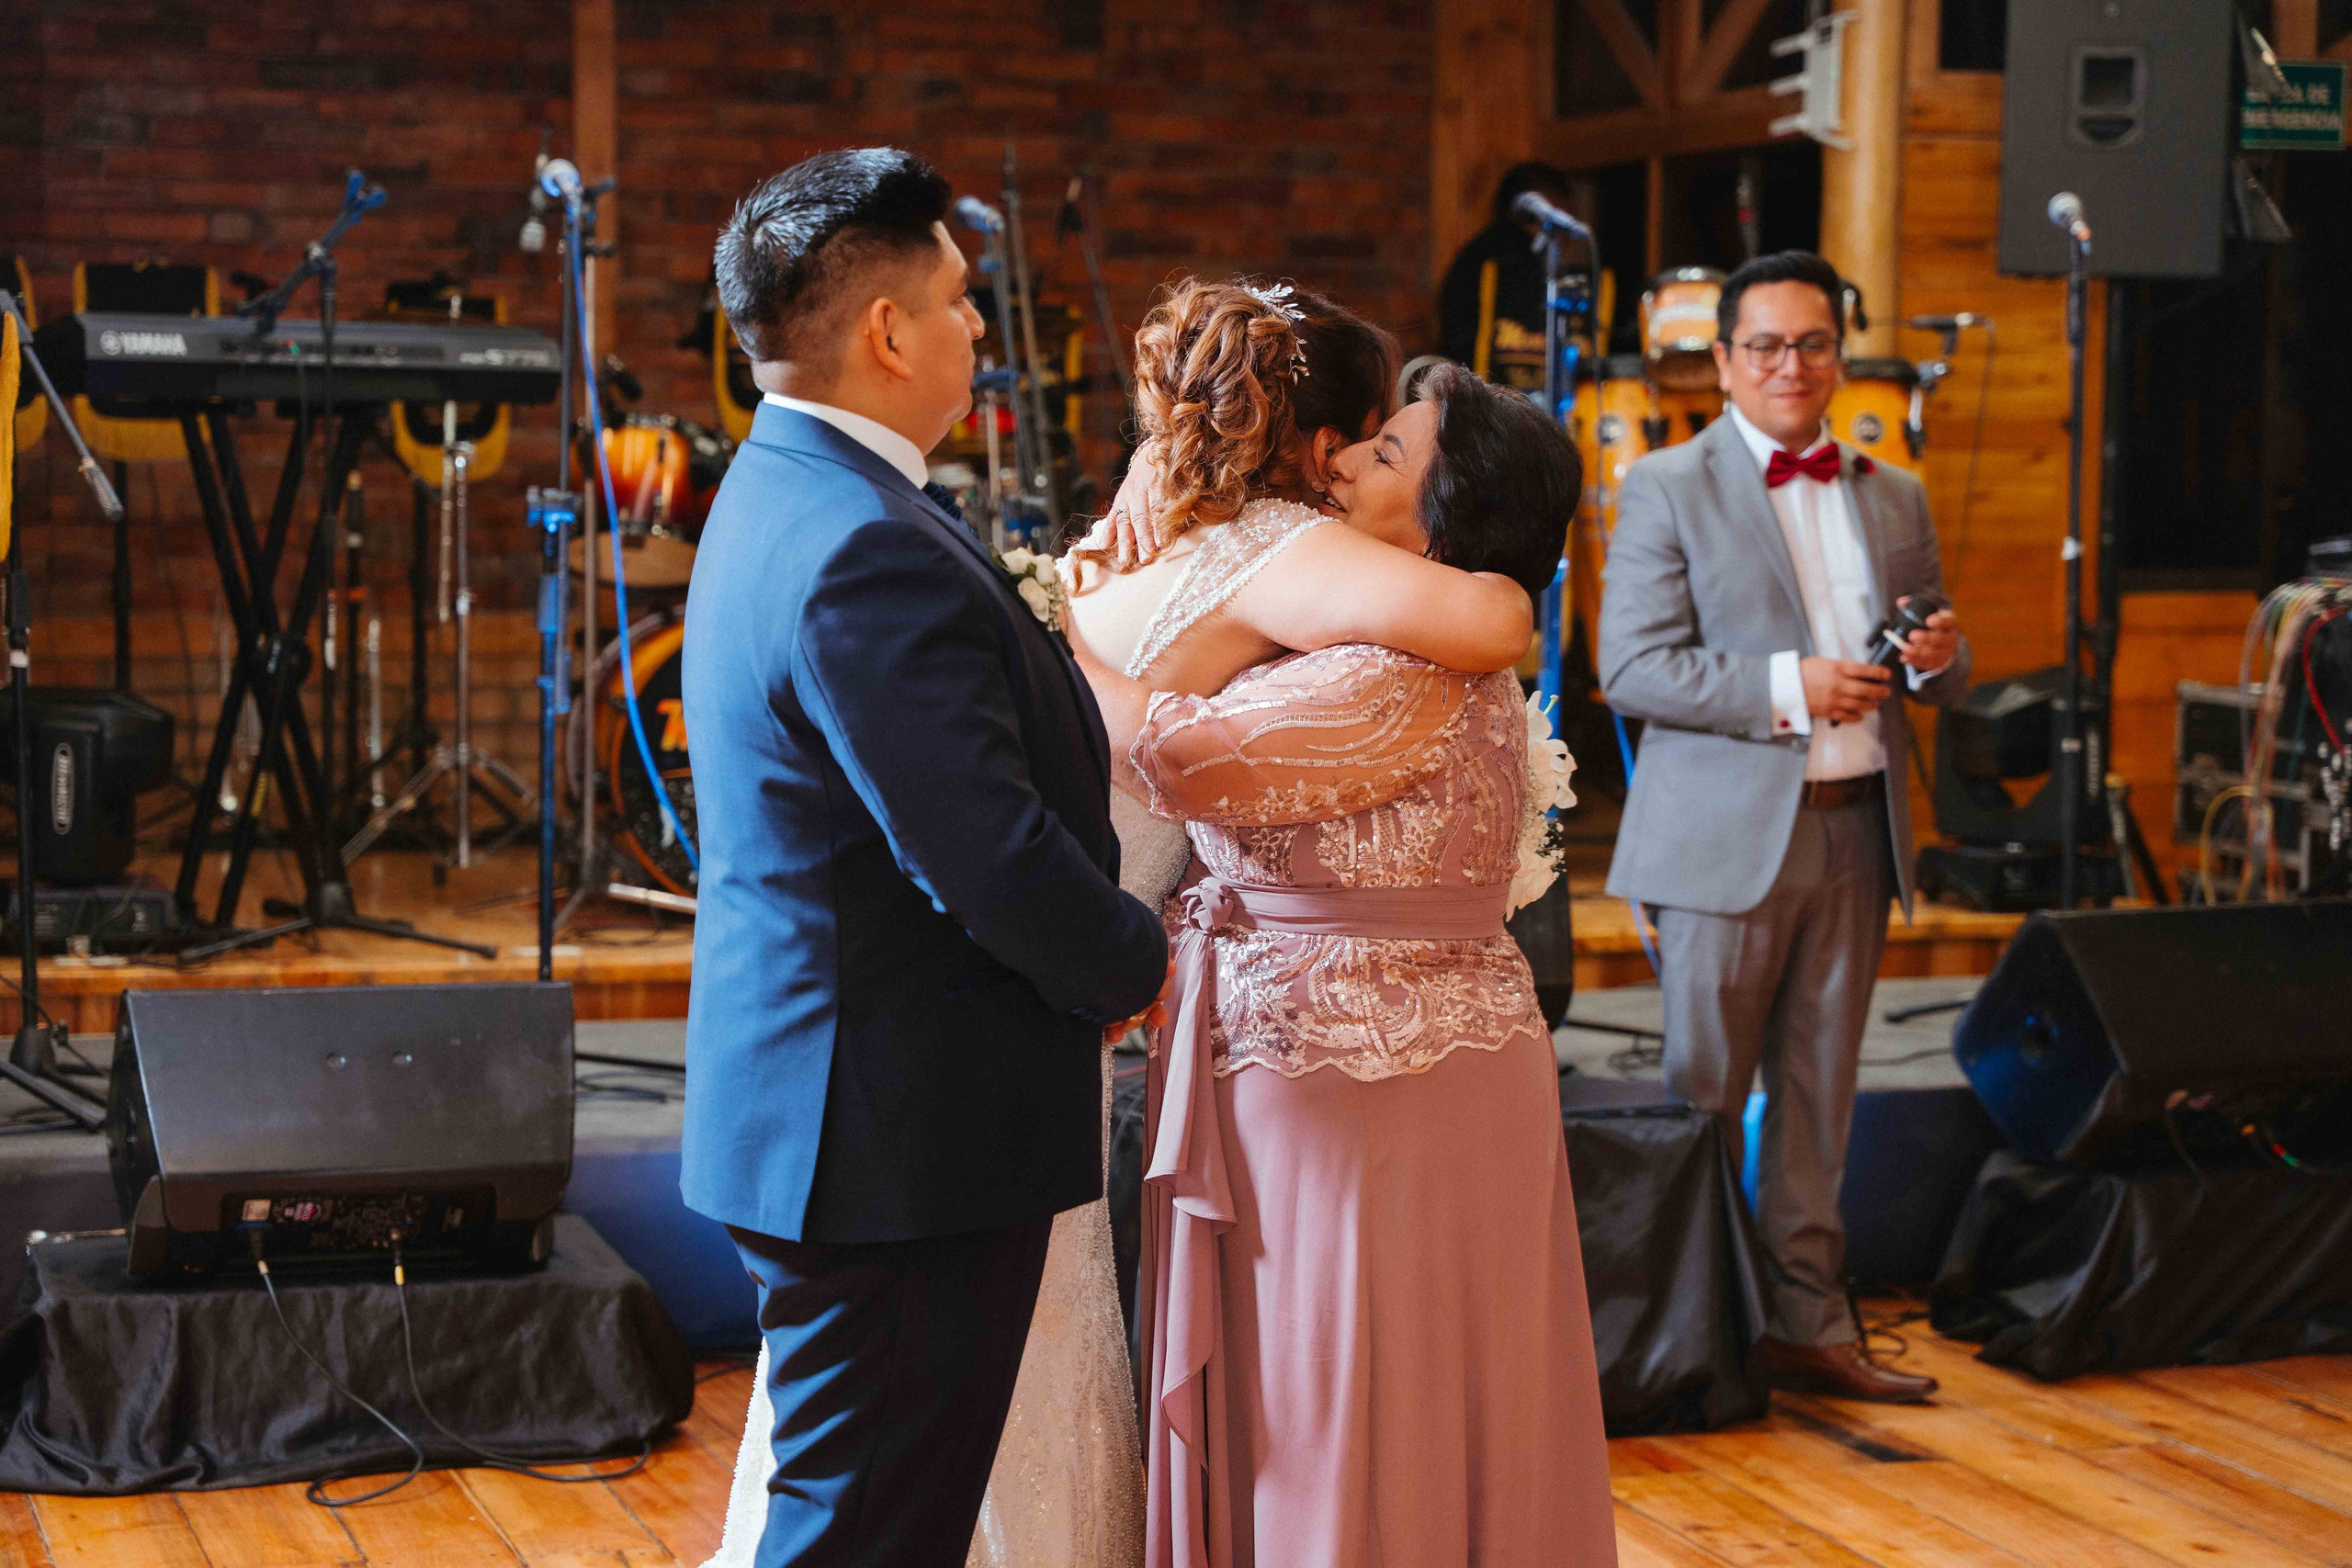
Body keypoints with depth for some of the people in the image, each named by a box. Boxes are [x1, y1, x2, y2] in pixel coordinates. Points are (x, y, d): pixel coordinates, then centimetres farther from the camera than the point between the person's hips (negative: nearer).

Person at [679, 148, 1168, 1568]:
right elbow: (987, 856, -24)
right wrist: (1135, 965, -7)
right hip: (902, 1139, -11)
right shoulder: (867, 552, -23)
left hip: (841, 1116, 11)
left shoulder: (785, 495, 12)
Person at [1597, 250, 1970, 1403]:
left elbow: (1937, 667, 20)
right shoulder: (1667, 489, -1)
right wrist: (1785, 689, -18)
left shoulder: (1894, 498, 15)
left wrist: (1938, 658, -5)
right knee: (1704, 1099, 2)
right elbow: (1631, 669, -10)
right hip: (1726, 840, -5)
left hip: (1855, 833, 5)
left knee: (1819, 1098, 10)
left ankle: (1809, 1325, 17)